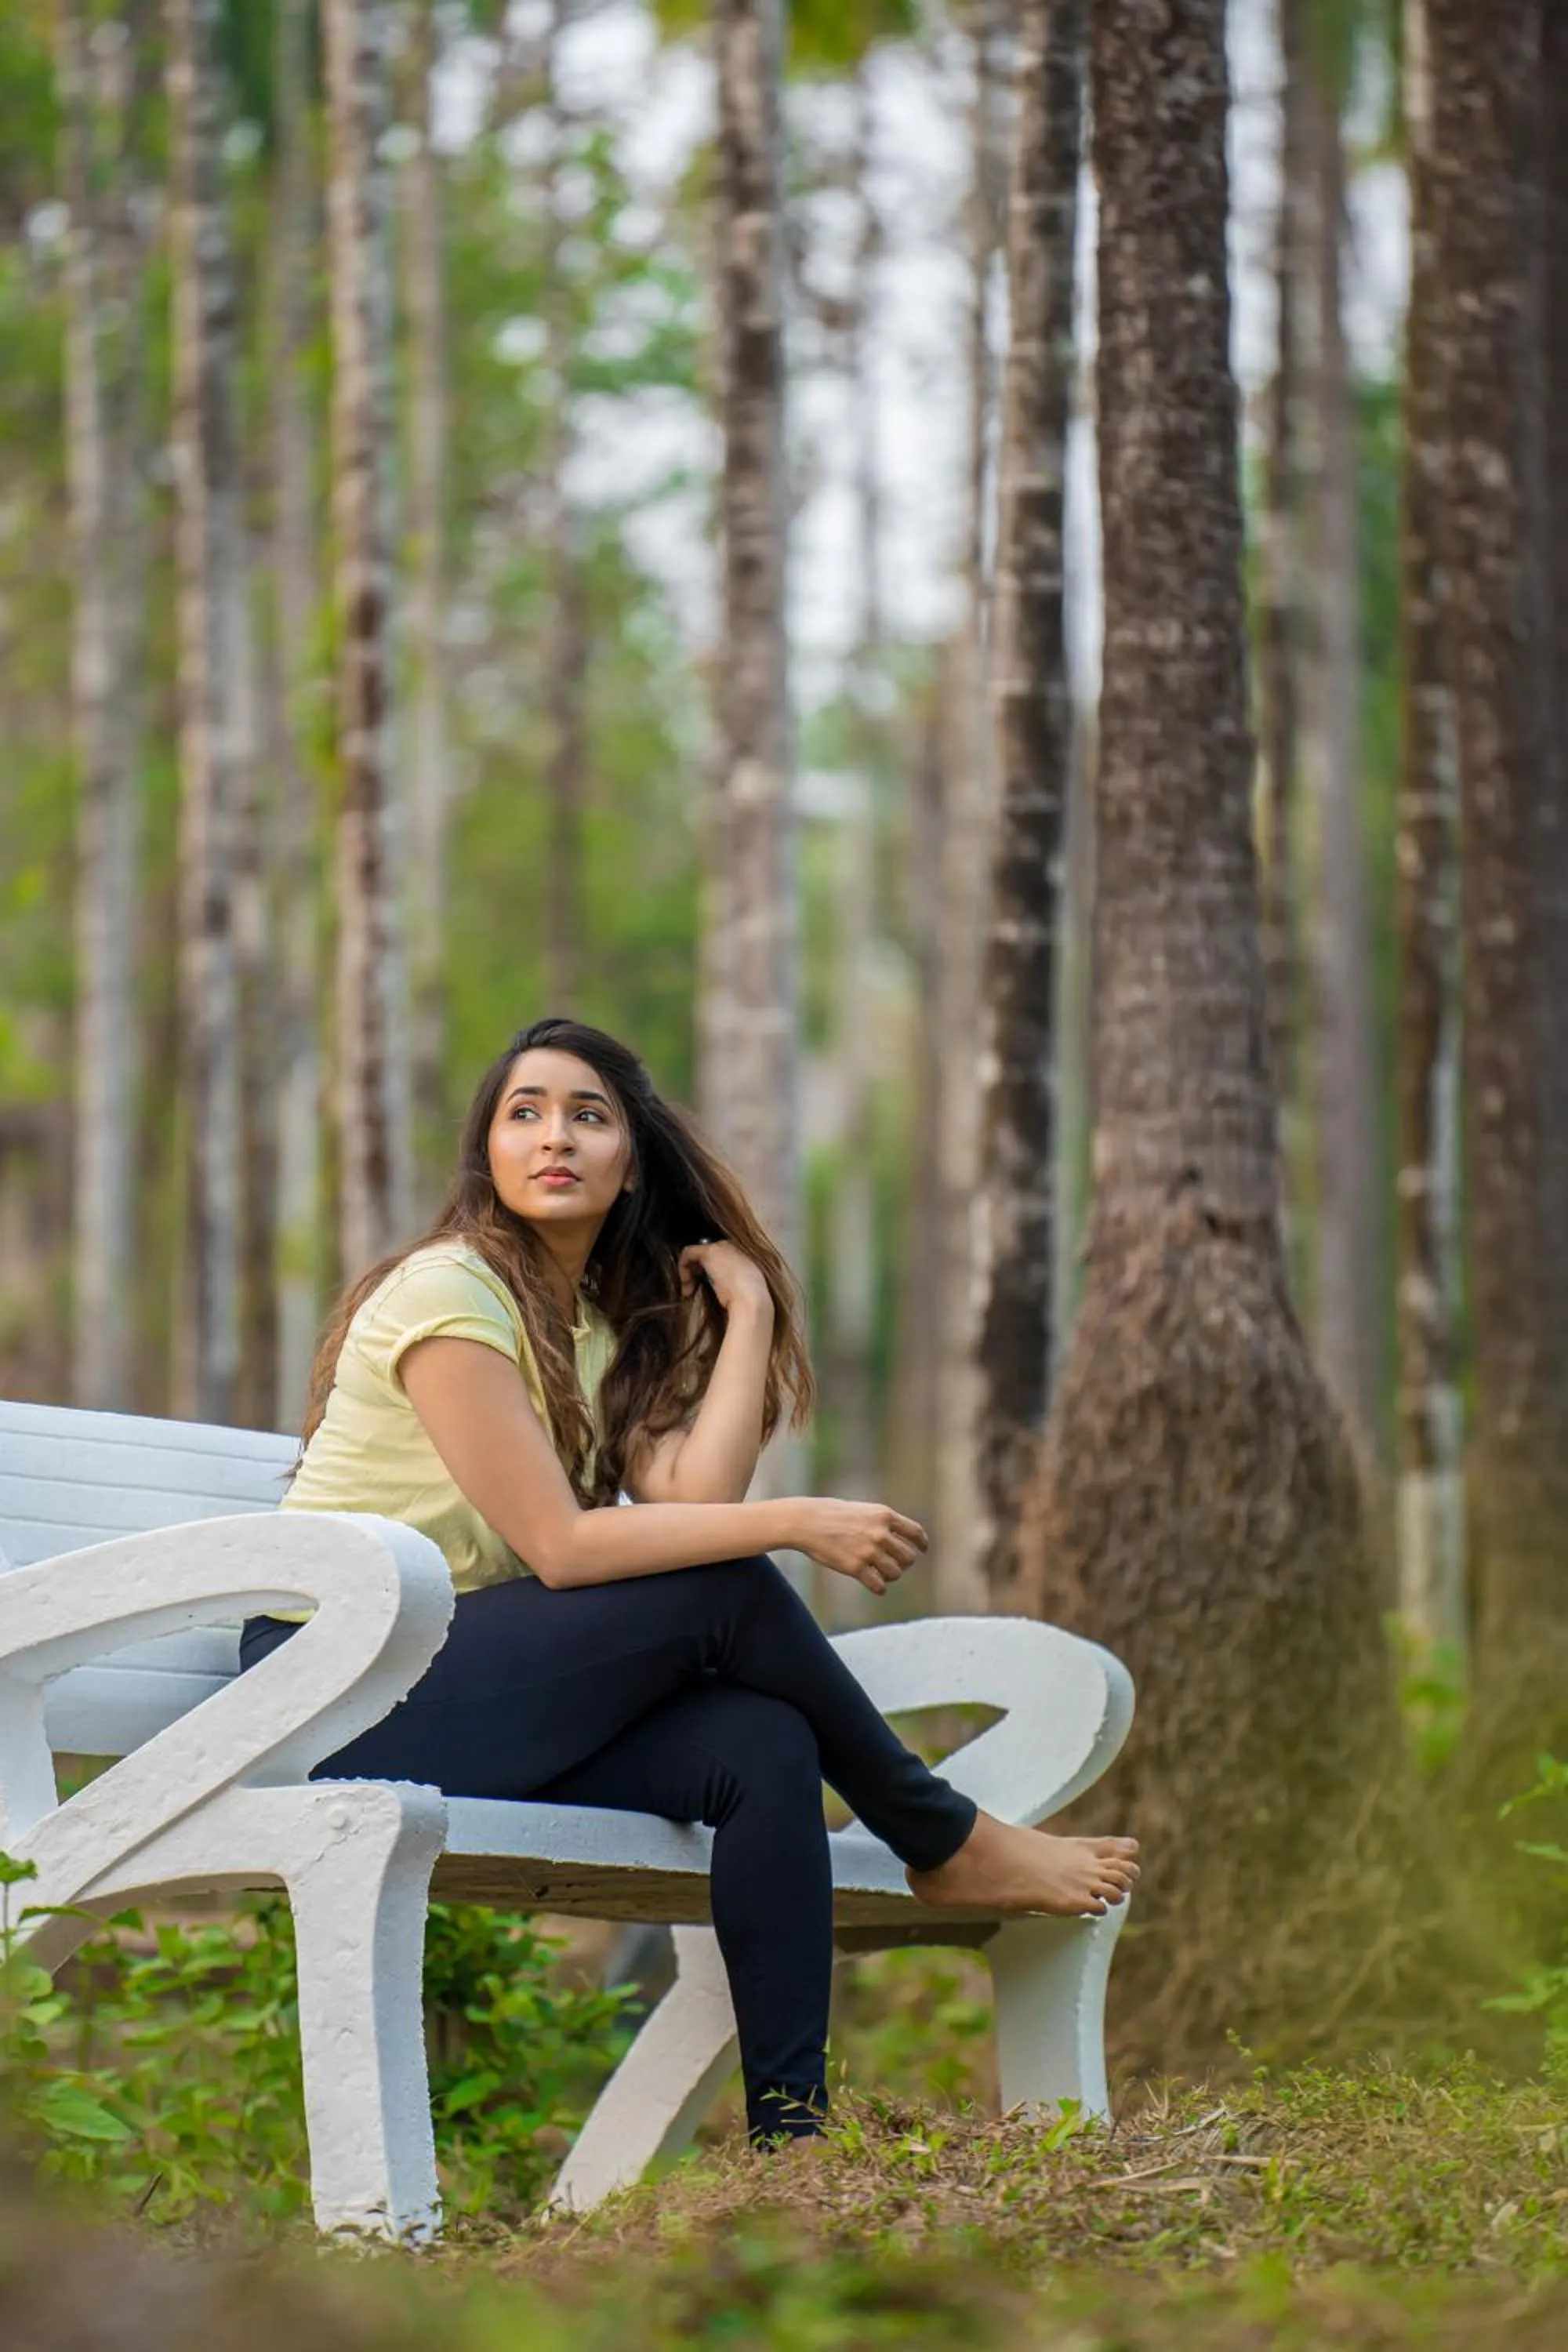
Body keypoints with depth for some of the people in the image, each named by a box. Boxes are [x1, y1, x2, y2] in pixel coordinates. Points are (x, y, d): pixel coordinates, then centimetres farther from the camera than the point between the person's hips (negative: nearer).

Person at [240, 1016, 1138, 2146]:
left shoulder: (603, 1325, 15)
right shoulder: (449, 1292, -11)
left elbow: (693, 1499, -4)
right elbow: (557, 1545, -19)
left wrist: (749, 1310, 0)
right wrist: (801, 1524, -18)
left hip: (455, 1690, 8)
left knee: (763, 1748, -17)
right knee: (727, 1592, -20)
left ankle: (792, 2133, -19)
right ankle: (948, 1846, 0)